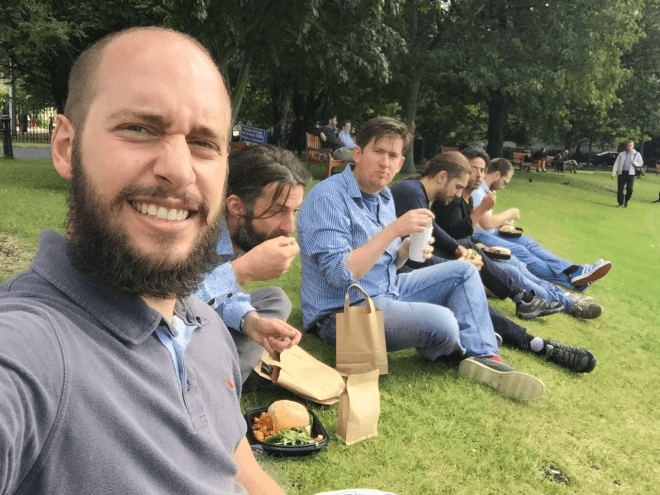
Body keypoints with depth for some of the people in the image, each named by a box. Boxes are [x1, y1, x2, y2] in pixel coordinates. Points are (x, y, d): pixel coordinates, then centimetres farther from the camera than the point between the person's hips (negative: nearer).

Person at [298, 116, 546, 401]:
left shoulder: (383, 195, 8)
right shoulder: (327, 198, -20)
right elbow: (340, 275, -28)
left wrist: (407, 250, -8)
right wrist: (394, 230, -28)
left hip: (386, 291, 10)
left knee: (463, 272, 8)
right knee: (442, 322, -28)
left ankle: (482, 355, -5)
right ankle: (463, 353, 9)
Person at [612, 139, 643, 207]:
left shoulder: (637, 154, 14)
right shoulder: (621, 154, 16)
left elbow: (641, 163, 15)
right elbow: (616, 164, 13)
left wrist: (635, 163, -8)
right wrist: (613, 173, 2)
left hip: (630, 174, -1)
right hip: (621, 173, 1)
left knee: (629, 188, -11)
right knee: (620, 189, -5)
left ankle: (626, 201, 13)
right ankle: (620, 203, 3)